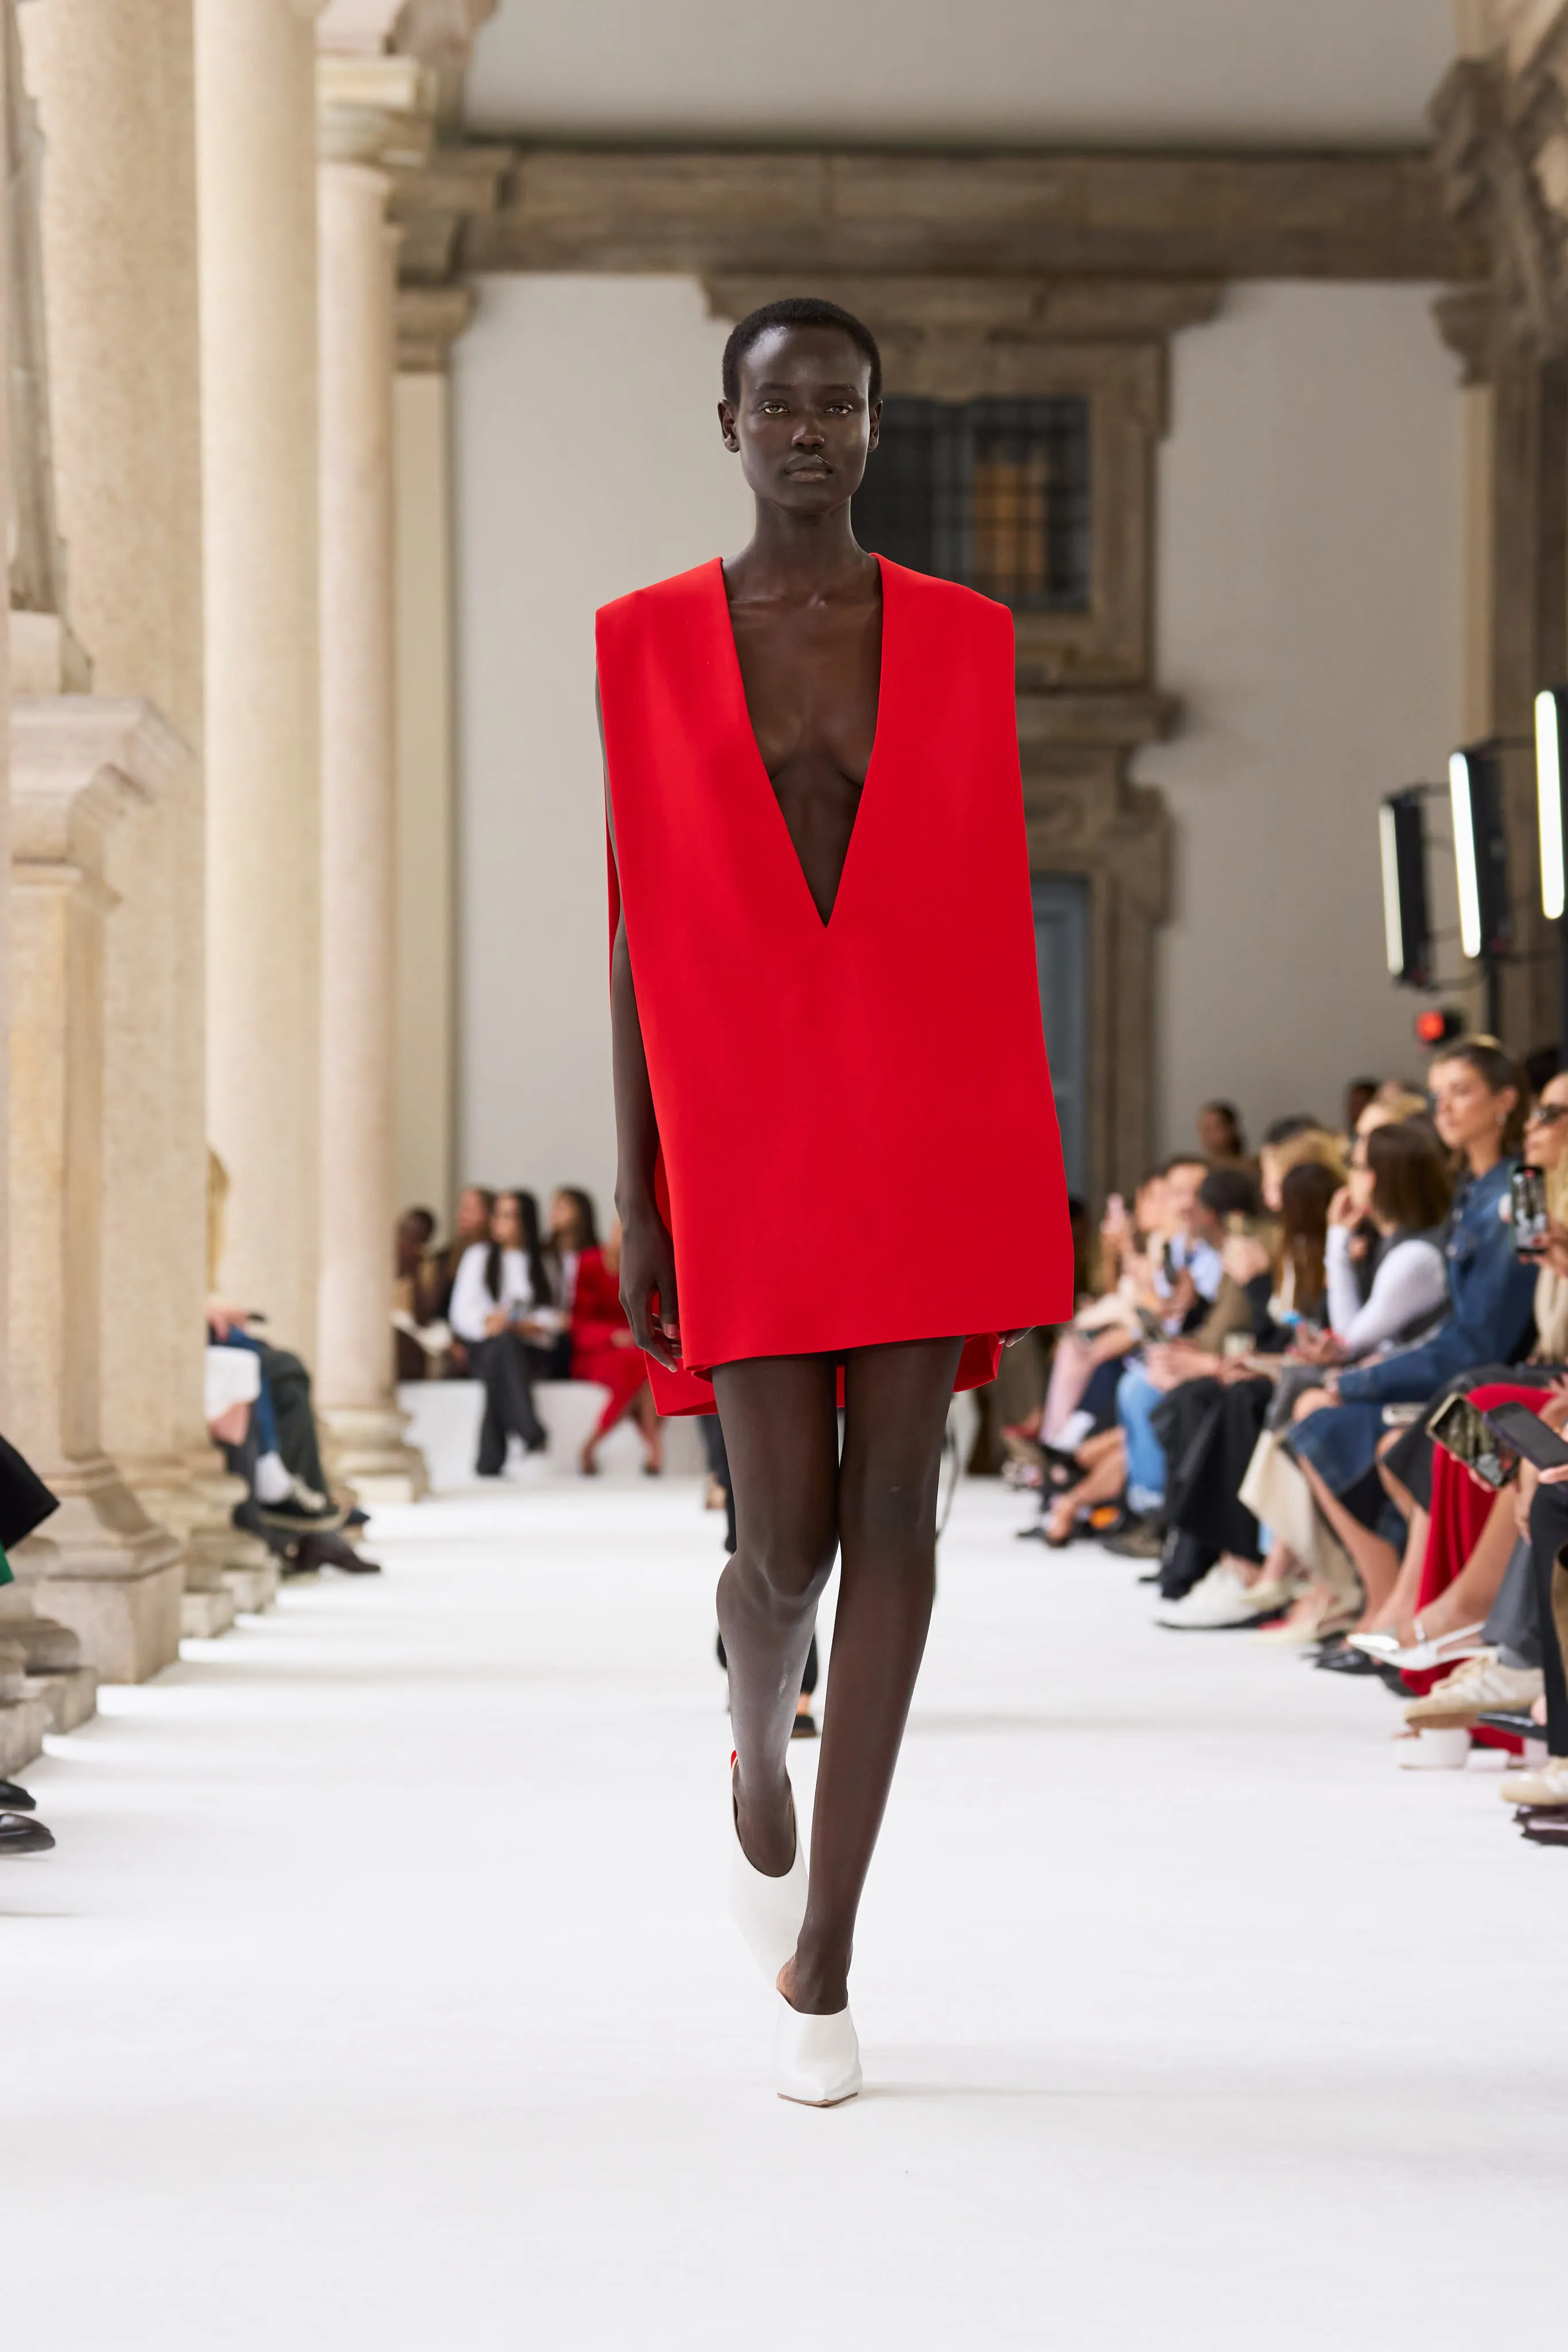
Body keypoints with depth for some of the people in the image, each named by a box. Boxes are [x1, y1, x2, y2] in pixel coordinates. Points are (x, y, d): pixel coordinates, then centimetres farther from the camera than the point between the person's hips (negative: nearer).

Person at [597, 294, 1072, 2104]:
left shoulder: (961, 642, 7)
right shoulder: (651, 645, 4)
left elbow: (992, 918, 8)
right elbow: (635, 925, 3)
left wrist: (1024, 1197, 5)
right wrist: (634, 1195, -1)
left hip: (926, 1131, 1)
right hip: (747, 1138, -1)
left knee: (894, 1510, -4)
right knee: (785, 1540, -4)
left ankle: (821, 1960, 3)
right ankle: (758, 1763, 34)